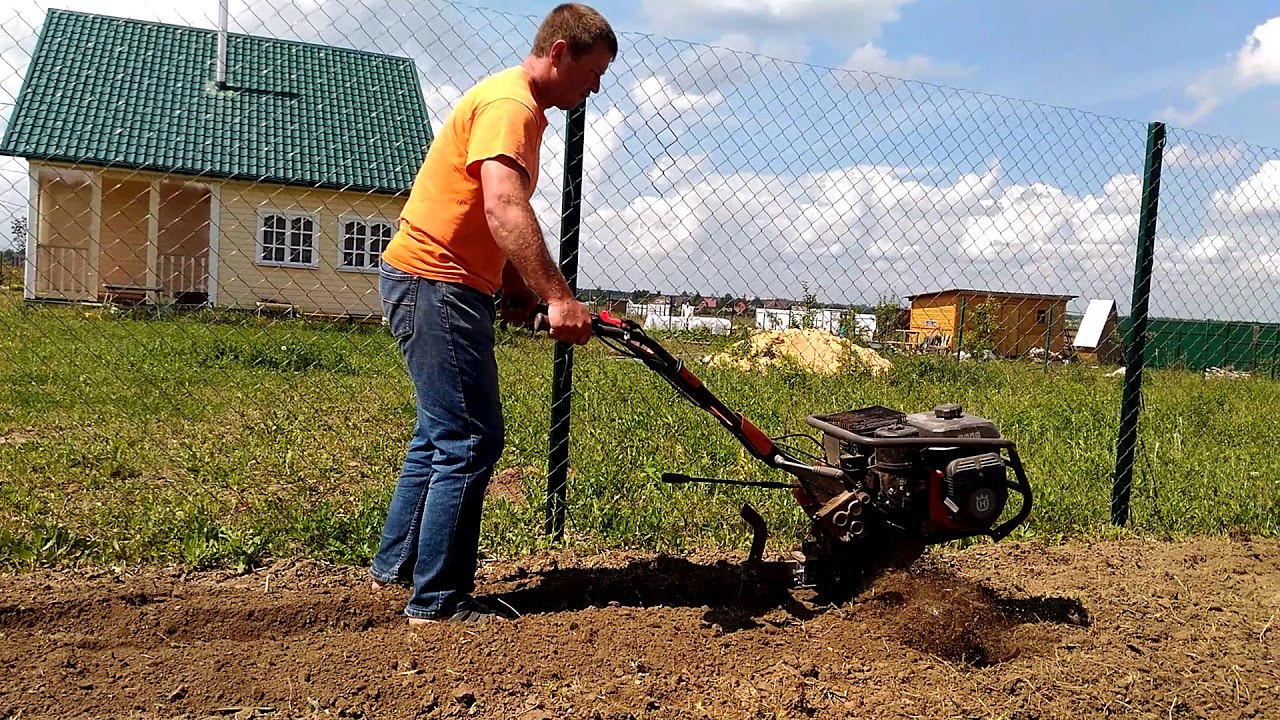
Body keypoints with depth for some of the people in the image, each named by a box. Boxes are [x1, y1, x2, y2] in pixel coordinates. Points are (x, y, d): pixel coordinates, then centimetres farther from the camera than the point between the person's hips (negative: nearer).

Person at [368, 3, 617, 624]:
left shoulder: (520, 106, 18)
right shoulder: (510, 105, -15)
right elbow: (503, 209, -32)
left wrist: (518, 286, 8)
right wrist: (557, 296, -39)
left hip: (438, 285, 11)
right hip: (435, 285, -11)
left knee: (441, 433, 19)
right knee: (470, 444, -8)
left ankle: (396, 564, 31)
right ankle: (438, 601, 2)